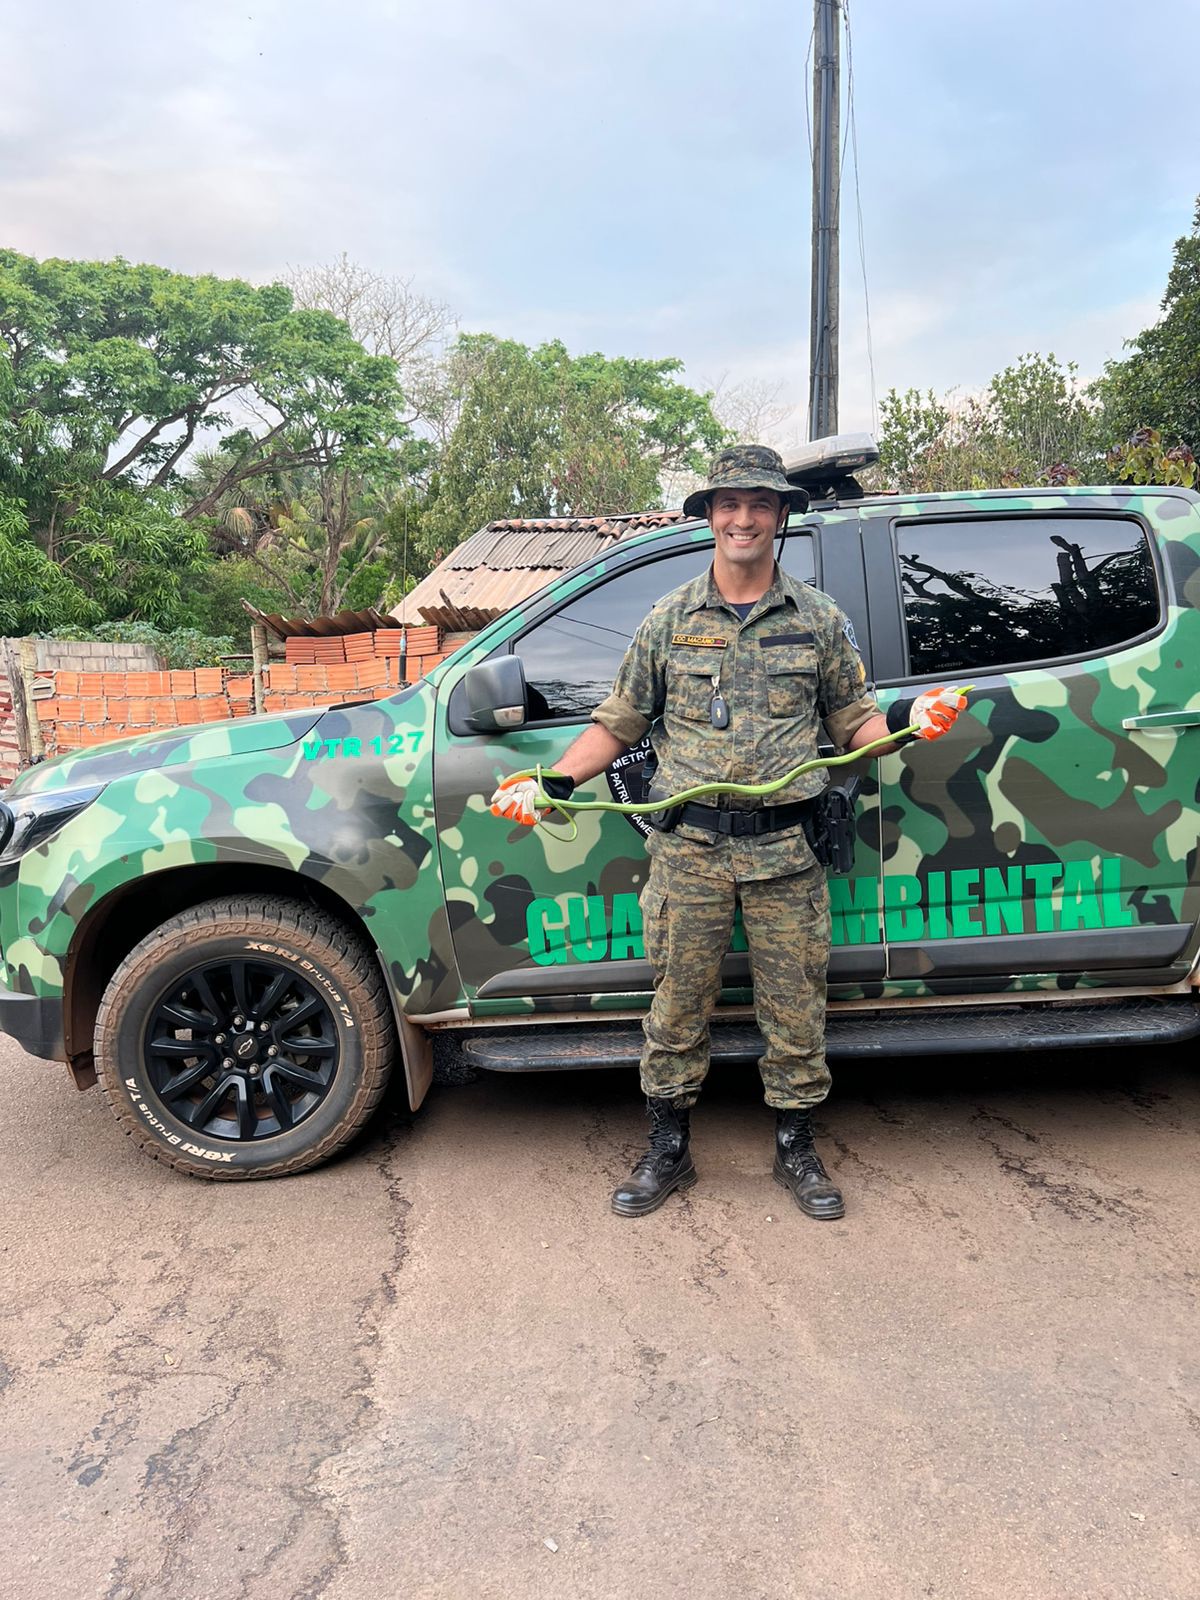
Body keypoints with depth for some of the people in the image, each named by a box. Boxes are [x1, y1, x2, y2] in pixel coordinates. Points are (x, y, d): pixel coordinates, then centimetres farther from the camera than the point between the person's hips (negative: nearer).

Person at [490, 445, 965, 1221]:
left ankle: (797, 1149, 28)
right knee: (677, 1004, 7)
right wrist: (552, 781, -2)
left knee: (795, 1008, 8)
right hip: (689, 846, 0)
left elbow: (856, 725, 11)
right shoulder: (669, 620, 8)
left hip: (785, 849, 0)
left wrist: (909, 718, -10)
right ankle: (668, 1151, 25)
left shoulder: (820, 619, 8)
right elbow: (618, 725, 11)